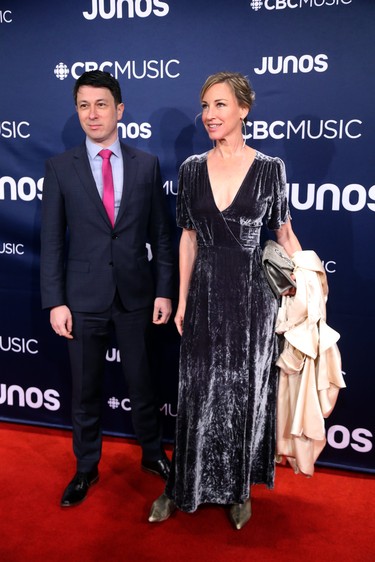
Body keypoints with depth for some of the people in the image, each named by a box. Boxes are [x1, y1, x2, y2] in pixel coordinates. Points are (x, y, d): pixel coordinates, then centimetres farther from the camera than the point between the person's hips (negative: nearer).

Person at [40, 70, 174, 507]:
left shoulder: (146, 165, 1)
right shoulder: (60, 168, -1)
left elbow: (160, 234, 3)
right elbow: (52, 240, -1)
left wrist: (164, 290, -1)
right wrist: (55, 301, -6)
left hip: (136, 294, 0)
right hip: (84, 297, 0)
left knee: (142, 382, 14)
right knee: (84, 389, 13)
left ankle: (152, 454, 38)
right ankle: (86, 468, 34)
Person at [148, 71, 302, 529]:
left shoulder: (270, 168, -3)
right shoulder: (191, 169, 3)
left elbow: (284, 233, 4)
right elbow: (188, 237, 5)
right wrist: (182, 300, 4)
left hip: (251, 293, -1)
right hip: (205, 292, 2)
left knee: (245, 393, 11)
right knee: (198, 393, 10)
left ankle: (239, 489, 32)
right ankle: (185, 486, 29)